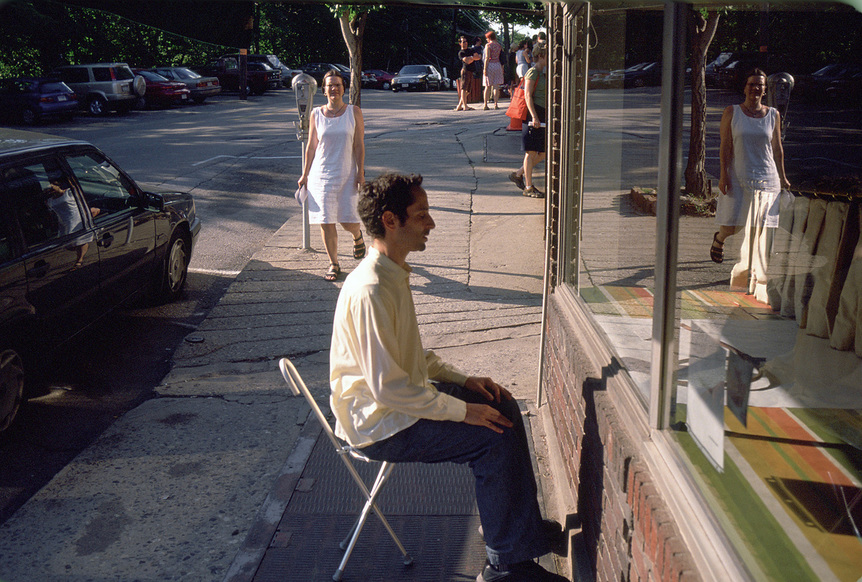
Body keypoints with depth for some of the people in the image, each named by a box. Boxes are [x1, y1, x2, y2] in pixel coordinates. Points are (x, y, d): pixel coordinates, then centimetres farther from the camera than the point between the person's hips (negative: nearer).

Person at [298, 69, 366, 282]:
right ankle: (333, 264, 15)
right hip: (321, 174, 1)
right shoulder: (316, 114, 4)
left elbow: (359, 145, -1)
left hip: (347, 175, -1)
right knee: (326, 222, 0)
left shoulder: (354, 112, 0)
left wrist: (360, 172, -7)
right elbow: (311, 147, 9)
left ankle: (358, 236, 35)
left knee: (349, 222, -3)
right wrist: (305, 174, 8)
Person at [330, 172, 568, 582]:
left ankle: (523, 527, 22)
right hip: (378, 425, -10)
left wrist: (463, 380, 6)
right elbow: (388, 388, -28)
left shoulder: (394, 273, 6)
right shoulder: (370, 291, -27)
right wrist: (462, 411, -21)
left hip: (399, 399, 10)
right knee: (496, 438, -17)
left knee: (503, 406, 9)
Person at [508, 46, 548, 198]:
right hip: (533, 114, -9)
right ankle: (528, 187, 2)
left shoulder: (543, 73, 19)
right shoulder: (532, 72, -9)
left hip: (541, 116, 9)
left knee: (544, 152, 8)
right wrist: (534, 117, -22)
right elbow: (528, 96, -16)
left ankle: (518, 174, 21)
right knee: (531, 152, -4)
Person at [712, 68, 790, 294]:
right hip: (738, 178, -2)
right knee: (731, 227, 0)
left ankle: (752, 272, 10)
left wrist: (782, 177, 13)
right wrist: (724, 175, -10)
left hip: (766, 178, 2)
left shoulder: (773, 115, 7)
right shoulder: (732, 112, 1)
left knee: (758, 229, 0)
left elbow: (777, 148, 13)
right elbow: (725, 146, -2)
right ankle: (719, 239, 36)